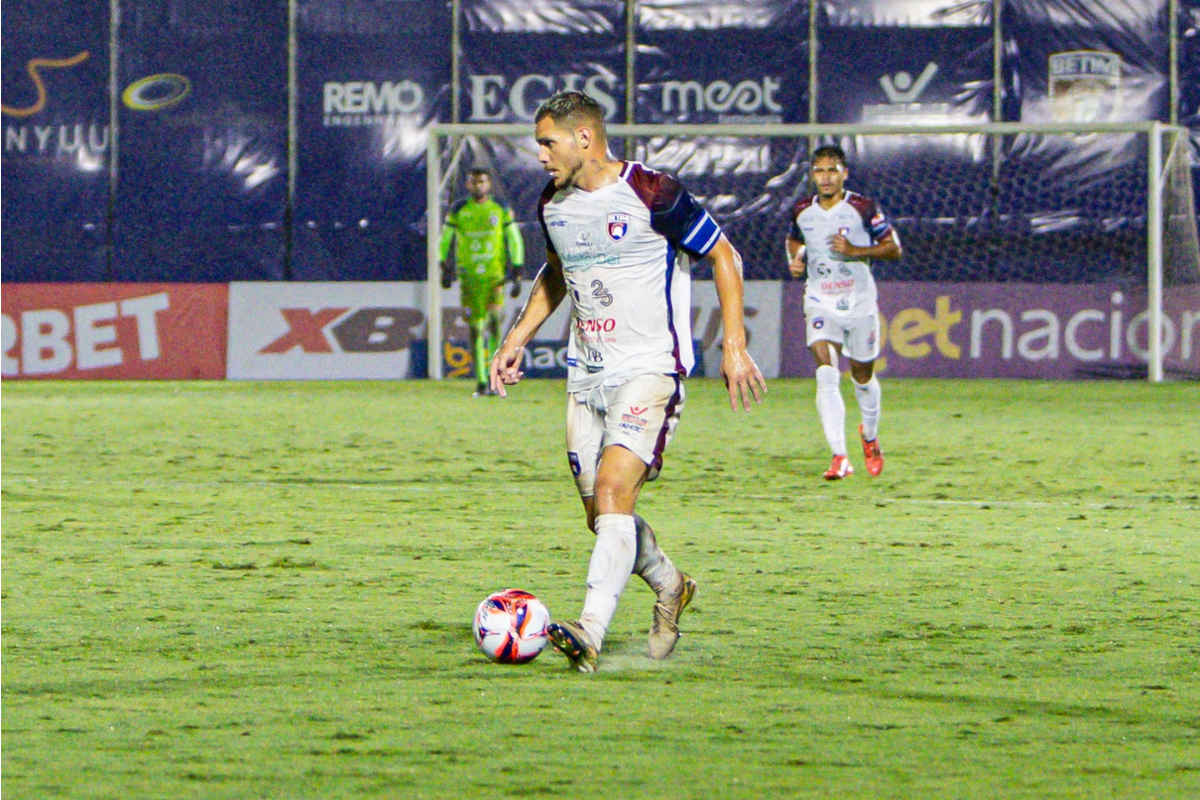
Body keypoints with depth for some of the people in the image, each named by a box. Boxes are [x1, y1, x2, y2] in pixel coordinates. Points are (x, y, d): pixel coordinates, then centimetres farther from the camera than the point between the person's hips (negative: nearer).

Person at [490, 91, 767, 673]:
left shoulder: (652, 194, -13)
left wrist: (734, 346, -9)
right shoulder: (553, 205, 8)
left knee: (613, 492, -22)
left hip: (650, 368, -7)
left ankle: (590, 631, -31)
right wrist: (519, 336, 18)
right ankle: (669, 588, 36)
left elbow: (723, 255, -5)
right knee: (601, 513, 8)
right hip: (587, 374, 7)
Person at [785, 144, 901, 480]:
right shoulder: (803, 211, 1)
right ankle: (839, 456, -23)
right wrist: (795, 259, 0)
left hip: (860, 303, -1)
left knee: (862, 376, 13)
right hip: (820, 304, 1)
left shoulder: (863, 208, -9)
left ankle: (870, 435, 44)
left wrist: (856, 250, -20)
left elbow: (893, 248, -5)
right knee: (826, 373, -19)